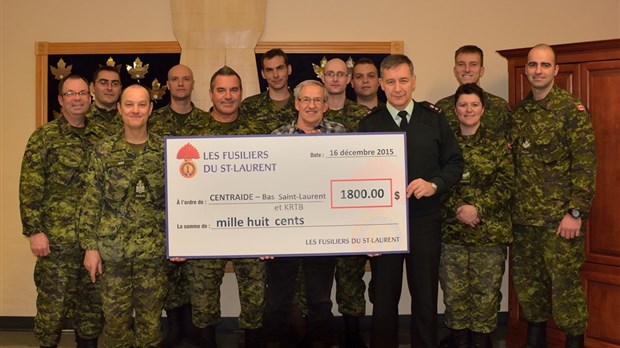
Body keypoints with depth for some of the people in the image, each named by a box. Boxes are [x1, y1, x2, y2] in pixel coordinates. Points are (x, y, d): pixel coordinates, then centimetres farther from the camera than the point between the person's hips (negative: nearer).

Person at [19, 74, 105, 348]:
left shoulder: (100, 136, 10)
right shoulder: (44, 136, -4)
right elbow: (29, 188, -7)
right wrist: (34, 231, -13)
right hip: (57, 239, -4)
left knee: (93, 301, 13)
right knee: (54, 302, 3)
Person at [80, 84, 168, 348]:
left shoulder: (164, 151, 2)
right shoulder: (104, 151, 0)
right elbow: (91, 202, -1)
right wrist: (90, 246, -5)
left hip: (154, 248, 0)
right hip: (112, 248, 0)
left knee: (150, 316, 8)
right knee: (116, 316, 8)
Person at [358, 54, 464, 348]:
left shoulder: (434, 118, 3)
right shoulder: (368, 124, 2)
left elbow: (455, 162, 6)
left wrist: (434, 184, -14)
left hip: (425, 221, 0)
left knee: (426, 296, 9)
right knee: (384, 299, 10)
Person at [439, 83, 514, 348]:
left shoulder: (498, 144, 5)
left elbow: (505, 183, -3)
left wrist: (477, 207, -16)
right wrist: (458, 209, -13)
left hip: (490, 230, -1)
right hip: (452, 229, 1)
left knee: (486, 293, 3)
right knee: (454, 292, 4)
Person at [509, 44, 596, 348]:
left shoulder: (572, 110, -7)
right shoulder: (519, 111, 10)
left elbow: (586, 164, -11)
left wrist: (576, 212, -15)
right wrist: (511, 207, 9)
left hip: (559, 217, -6)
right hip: (523, 216, 6)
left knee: (565, 283, -2)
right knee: (526, 280, 13)